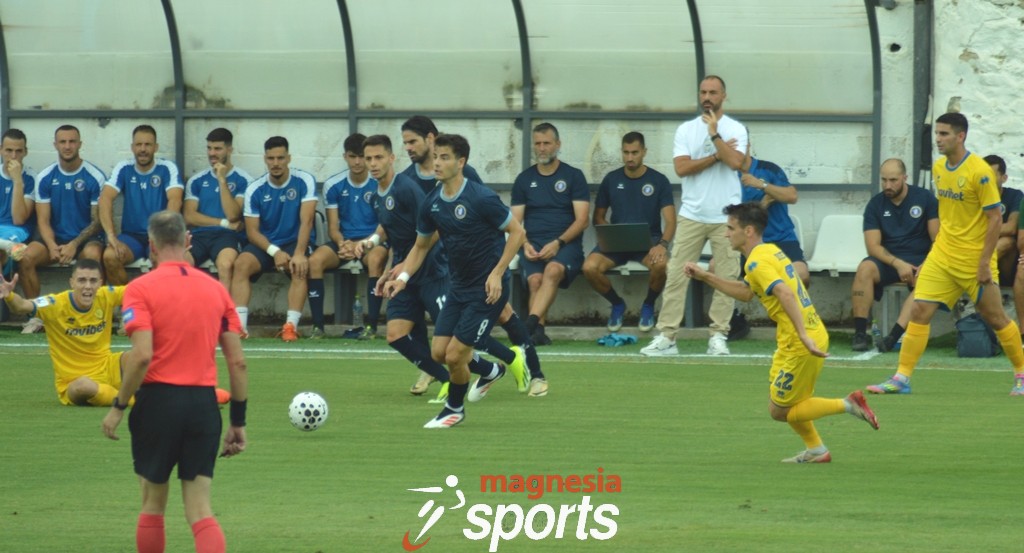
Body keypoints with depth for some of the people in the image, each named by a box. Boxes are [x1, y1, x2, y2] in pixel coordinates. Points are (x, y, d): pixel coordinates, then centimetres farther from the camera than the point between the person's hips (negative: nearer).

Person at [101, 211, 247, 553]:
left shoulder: (141, 289, -6)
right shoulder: (215, 289, 7)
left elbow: (141, 355, -17)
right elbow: (237, 362, 6)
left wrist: (118, 406, -7)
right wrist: (238, 421, 13)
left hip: (159, 399, -3)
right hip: (204, 403, 3)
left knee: (153, 505, 14)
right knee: (200, 510, 1)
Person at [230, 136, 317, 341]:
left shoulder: (304, 181, -8)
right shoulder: (255, 189, -3)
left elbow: (306, 221, -15)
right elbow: (252, 230, -4)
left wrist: (299, 254, -29)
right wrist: (275, 251, -21)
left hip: (296, 241, -2)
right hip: (265, 244, 2)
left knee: (299, 267, -34)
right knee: (241, 264, -27)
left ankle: (291, 326, -34)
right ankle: (239, 325, -32)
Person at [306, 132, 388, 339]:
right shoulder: (333, 185, 3)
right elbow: (333, 227, 5)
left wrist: (360, 245, -23)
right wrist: (342, 243, -19)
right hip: (344, 240, 3)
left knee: (375, 259, -38)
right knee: (315, 260, -27)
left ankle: (371, 325, -32)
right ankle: (317, 325, -22)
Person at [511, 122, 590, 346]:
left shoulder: (574, 176, 9)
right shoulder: (524, 179, 17)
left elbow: (582, 220, 1)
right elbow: (515, 222, 14)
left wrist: (557, 243, -13)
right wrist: (525, 245, -7)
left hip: (566, 244, -3)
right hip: (533, 245, 3)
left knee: (553, 270, -37)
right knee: (535, 278, -32)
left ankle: (531, 323, -53)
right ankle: (538, 331, -38)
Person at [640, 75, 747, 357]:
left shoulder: (736, 129, 2)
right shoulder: (686, 130, 7)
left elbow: (735, 162, -15)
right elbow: (682, 167, -6)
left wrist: (714, 134, -14)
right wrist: (717, 156, -9)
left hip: (726, 216, -1)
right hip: (692, 215, 1)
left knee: (726, 277, -1)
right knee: (676, 275, -4)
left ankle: (719, 336, 7)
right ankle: (666, 336, -3)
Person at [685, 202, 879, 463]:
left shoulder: (758, 262, -15)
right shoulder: (771, 251, 15)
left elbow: (785, 294, -29)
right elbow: (745, 292, 27)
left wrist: (804, 336, -37)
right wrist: (705, 276, 25)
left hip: (797, 344, -10)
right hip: (815, 334, 10)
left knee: (779, 411, 2)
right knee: (781, 402, 23)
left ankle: (847, 405, -5)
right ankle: (816, 450, 25)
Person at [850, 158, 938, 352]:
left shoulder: (925, 198, 0)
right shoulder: (875, 204, 5)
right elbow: (873, 246, -4)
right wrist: (898, 264, -20)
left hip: (919, 260, -1)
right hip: (888, 260, 1)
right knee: (865, 268, -31)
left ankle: (895, 335, -46)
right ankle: (860, 334, -30)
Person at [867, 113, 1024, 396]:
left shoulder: (979, 171, -16)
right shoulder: (938, 168, 6)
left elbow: (995, 219, -15)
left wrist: (984, 261, -18)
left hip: (975, 260, -6)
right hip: (943, 254, 6)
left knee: (995, 318, 4)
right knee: (919, 311, -5)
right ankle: (902, 378, -4)